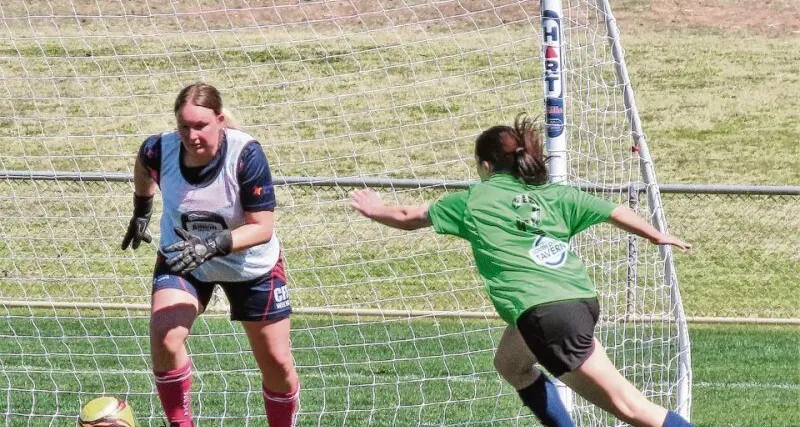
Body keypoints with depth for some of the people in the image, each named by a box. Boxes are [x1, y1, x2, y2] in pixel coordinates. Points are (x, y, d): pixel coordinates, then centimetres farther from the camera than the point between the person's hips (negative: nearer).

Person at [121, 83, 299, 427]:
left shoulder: (246, 154, -32)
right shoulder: (159, 150, -23)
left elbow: (263, 228, -31)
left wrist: (213, 245, -44)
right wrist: (141, 211, 16)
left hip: (251, 265, -1)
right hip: (182, 260, 1)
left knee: (277, 363, 6)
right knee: (163, 337, -25)